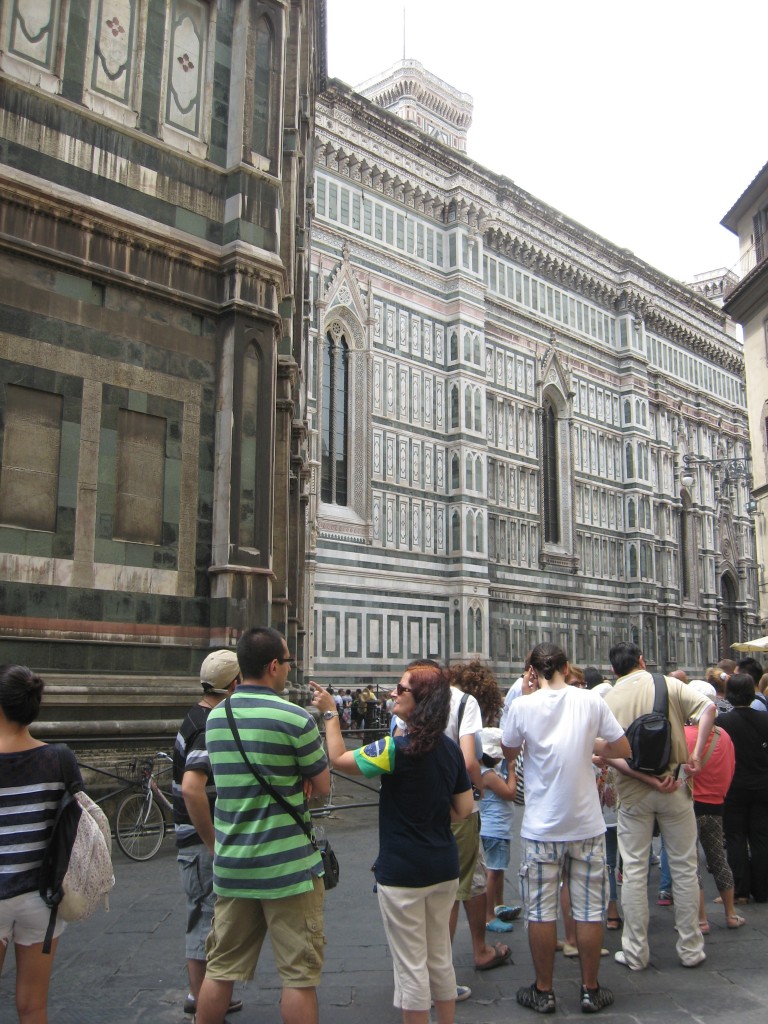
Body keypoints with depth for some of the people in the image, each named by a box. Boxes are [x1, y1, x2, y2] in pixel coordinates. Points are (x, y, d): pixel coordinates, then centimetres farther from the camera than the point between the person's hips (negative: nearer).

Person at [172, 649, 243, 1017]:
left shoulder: (198, 718, 9)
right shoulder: (212, 728, -22)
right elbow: (191, 787, -34)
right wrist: (213, 843, -27)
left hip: (203, 838, 10)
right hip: (204, 841, -10)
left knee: (204, 917, 19)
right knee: (209, 918, 1)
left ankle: (200, 995, 31)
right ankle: (203, 1000, 13)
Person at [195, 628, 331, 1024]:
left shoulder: (215, 717, 4)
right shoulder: (295, 719, -16)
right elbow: (322, 787, -7)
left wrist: (293, 783, 3)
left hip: (231, 863, 6)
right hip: (287, 865, -6)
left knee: (220, 969, 17)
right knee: (299, 974, 6)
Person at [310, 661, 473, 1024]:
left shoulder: (397, 748, -21)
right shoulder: (450, 749, 0)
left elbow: (339, 759, -12)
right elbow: (463, 808, 5)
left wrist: (329, 713, -3)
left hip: (402, 872, -7)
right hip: (444, 867, 7)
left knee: (411, 965, 7)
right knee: (440, 957, 21)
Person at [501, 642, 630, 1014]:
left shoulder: (523, 706, -11)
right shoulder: (591, 700, -7)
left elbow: (508, 751, 7)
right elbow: (623, 749, 2)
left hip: (542, 826, -1)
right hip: (587, 823, 2)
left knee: (541, 910, 9)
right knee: (589, 909, 12)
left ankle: (543, 991, 20)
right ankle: (591, 990, 23)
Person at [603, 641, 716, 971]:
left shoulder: (609, 700, -2)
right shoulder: (668, 685, -2)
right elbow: (707, 708, -16)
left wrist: (649, 780, -13)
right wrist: (696, 755, -13)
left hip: (632, 794, 0)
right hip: (674, 788, 0)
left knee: (634, 872, 8)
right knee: (684, 869, 12)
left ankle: (635, 952, 13)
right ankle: (690, 949, 20)